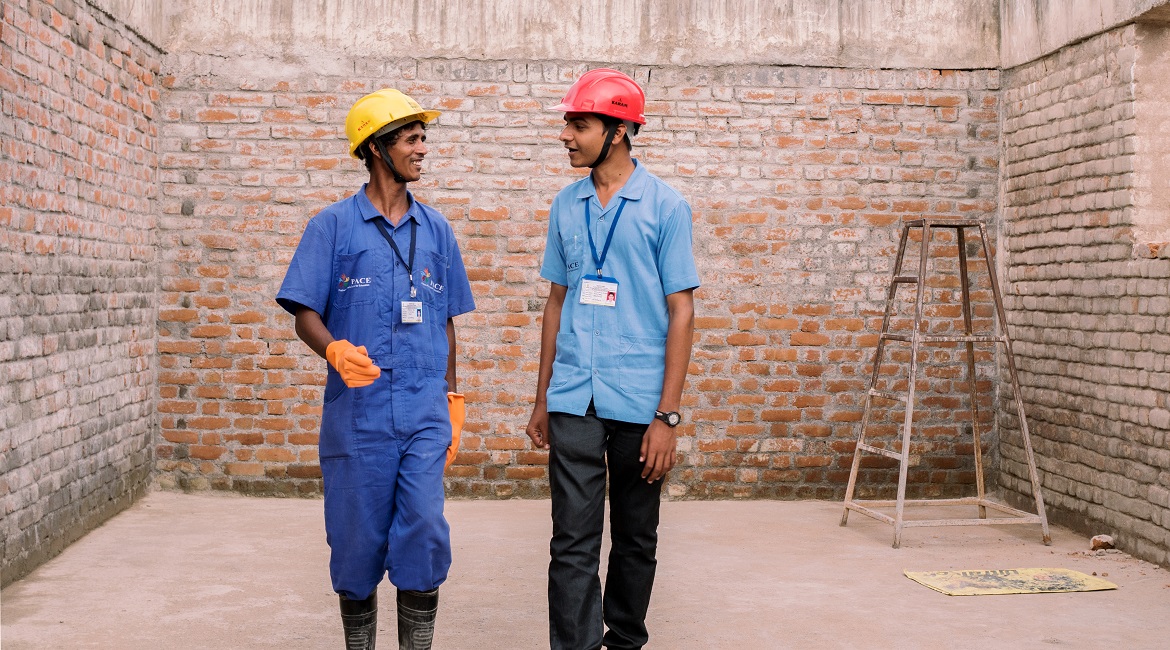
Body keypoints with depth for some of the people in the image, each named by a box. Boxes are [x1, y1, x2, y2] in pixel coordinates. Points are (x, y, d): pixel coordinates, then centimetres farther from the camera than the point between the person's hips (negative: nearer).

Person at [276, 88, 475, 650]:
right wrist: (335, 350, -22)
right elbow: (305, 313, -2)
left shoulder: (435, 229, 12)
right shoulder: (333, 225, 2)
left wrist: (451, 397, 14)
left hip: (424, 412, 2)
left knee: (425, 530, -6)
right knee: (357, 540, 5)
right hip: (356, 409, -2)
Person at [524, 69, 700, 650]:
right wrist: (542, 399, 13)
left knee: (635, 539, 11)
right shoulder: (566, 206, 9)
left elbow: (681, 312, -5)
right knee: (573, 542, -3)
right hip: (573, 401, 2)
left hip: (638, 403, -2)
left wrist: (667, 415, -10)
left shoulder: (664, 206, -3)